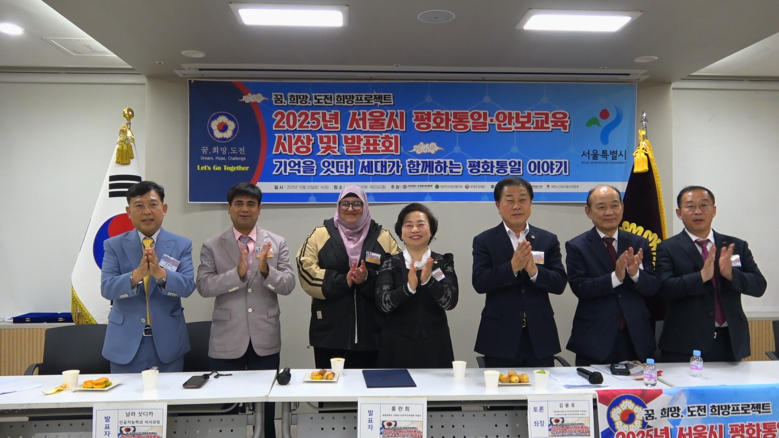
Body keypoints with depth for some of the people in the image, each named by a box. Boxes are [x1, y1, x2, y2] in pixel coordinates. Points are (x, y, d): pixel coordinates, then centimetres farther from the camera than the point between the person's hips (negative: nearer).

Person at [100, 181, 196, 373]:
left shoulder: (181, 245, 0)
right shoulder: (114, 245, 1)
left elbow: (188, 286, -11)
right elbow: (106, 288, -11)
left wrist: (160, 273, -30)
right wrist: (136, 274, -30)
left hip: (168, 341, 0)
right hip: (125, 341, 0)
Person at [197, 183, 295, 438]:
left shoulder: (277, 243, 2)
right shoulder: (212, 246, 1)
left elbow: (288, 285, -4)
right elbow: (203, 286, -9)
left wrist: (266, 271, -24)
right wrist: (238, 273, -24)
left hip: (265, 340, 1)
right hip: (227, 341, 0)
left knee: (266, 405, 12)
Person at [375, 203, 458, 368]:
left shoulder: (444, 262, 2)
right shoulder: (390, 263, 0)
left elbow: (450, 302, -11)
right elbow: (383, 303, -12)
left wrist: (428, 280, -26)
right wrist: (409, 287, -28)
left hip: (434, 346, 1)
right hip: (397, 346, 0)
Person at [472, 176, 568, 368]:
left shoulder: (548, 240, 6)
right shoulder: (484, 241, 1)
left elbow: (560, 284, -2)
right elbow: (479, 283, -11)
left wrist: (533, 270, -21)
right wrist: (512, 266, -24)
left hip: (540, 337, 2)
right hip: (500, 338, -2)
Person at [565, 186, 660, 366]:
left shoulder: (639, 244, 6)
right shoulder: (577, 246, -4)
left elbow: (653, 287, 0)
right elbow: (579, 288, -13)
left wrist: (635, 273, -20)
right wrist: (615, 277, -25)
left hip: (636, 338, 3)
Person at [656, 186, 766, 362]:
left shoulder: (737, 246, 7)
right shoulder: (668, 248, -3)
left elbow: (759, 285, 0)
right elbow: (665, 288, -15)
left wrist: (730, 273, -19)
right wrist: (702, 276, -27)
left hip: (729, 342, 3)